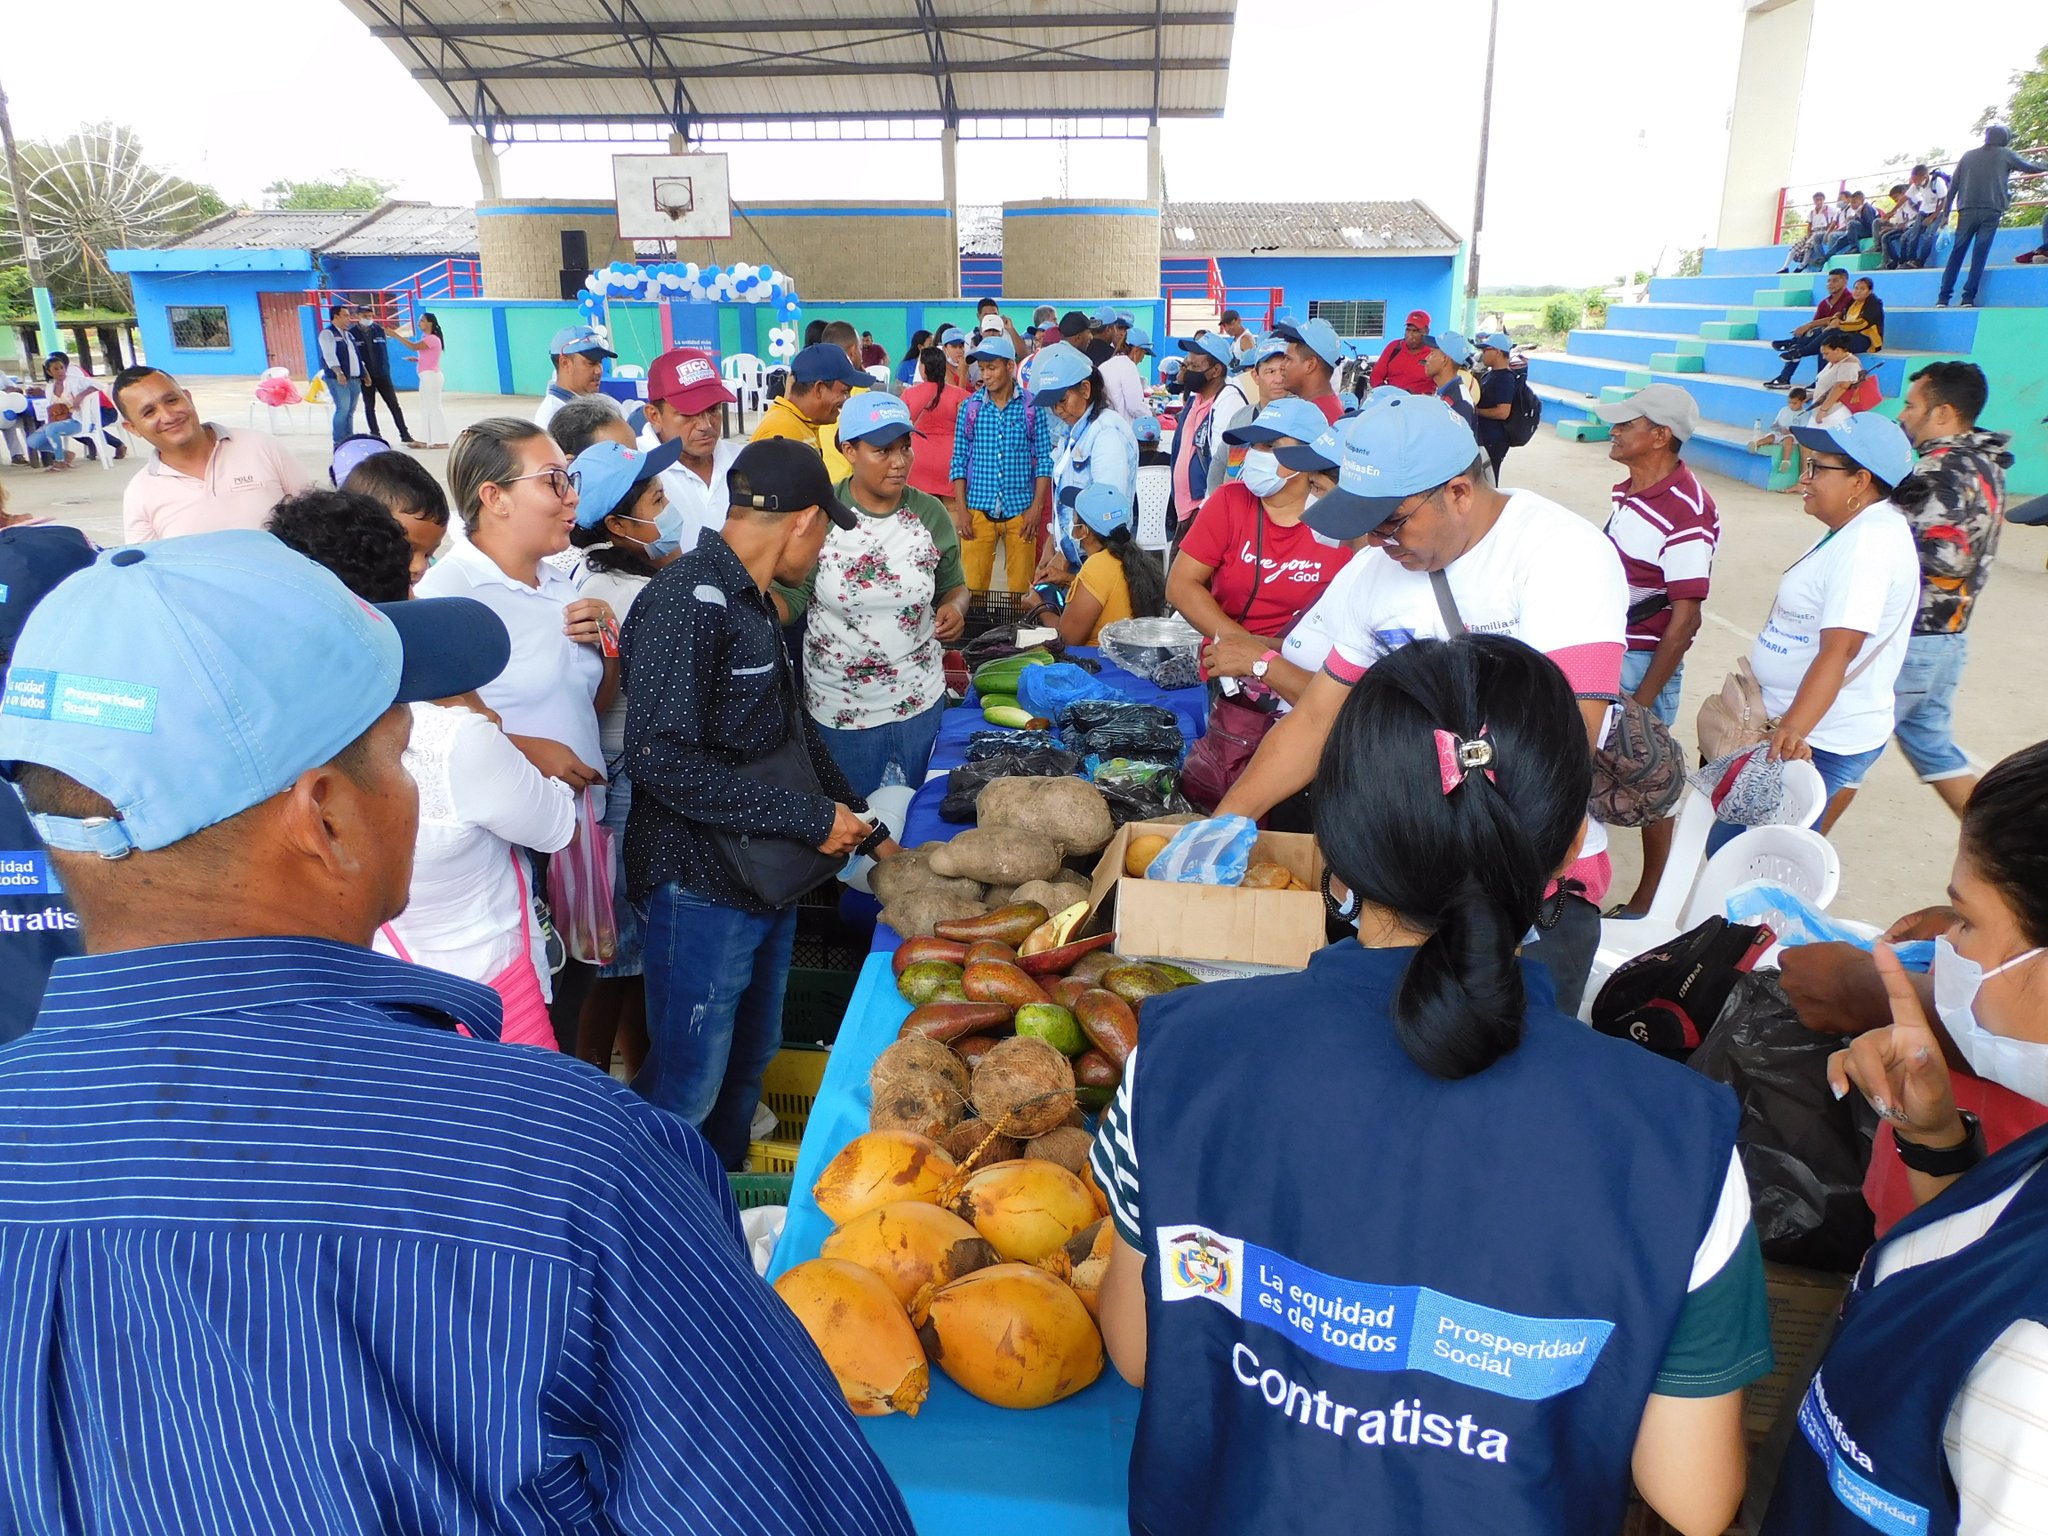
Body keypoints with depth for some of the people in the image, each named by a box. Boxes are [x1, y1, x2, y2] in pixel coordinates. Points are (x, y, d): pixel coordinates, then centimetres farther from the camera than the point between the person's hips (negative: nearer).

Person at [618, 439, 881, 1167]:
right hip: (701, 888, -9)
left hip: (766, 882, 9)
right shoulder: (687, 602, -19)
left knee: (747, 1065, 21)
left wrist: (861, 828, 19)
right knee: (686, 1088, 5)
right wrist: (811, 819, -21)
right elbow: (665, 759, -27)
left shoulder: (755, 604, 11)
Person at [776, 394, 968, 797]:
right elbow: (790, 600, -12)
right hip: (840, 707, -2)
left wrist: (954, 608, -13)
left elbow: (954, 585, 9)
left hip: (920, 699, 2)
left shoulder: (931, 513, -4)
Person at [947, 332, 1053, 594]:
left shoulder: (1032, 406, 1)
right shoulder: (969, 407, 5)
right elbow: (959, 460, 6)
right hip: (978, 510, 1)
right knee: (973, 586, 1)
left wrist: (1037, 507, -7)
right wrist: (961, 510, -2)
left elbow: (1044, 458, 1)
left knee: (1020, 588, 3)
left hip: (1021, 510, -1)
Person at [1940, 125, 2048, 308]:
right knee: (1980, 255, -2)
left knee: (1957, 253, 3)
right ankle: (1968, 298, -10)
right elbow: (2029, 168, 18)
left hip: (1967, 211, 2)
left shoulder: (1968, 155, 15)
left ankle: (1943, 298, -4)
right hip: (1991, 212, -2)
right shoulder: (2004, 154, 9)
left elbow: (1953, 186, 10)